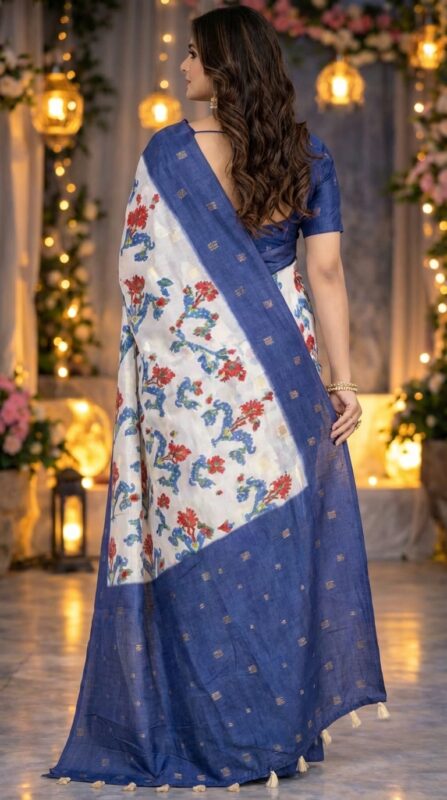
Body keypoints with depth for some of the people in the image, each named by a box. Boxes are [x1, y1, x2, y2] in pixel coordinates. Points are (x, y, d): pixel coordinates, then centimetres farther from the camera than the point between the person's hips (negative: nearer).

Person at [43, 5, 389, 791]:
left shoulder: (168, 152, -6)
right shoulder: (307, 156, 3)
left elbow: (138, 271, 0)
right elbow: (325, 272, -2)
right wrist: (341, 377, 0)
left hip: (187, 367, -3)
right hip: (278, 367, 3)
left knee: (196, 544, 4)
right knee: (280, 543, 10)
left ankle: (212, 734, 8)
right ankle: (285, 725, 15)